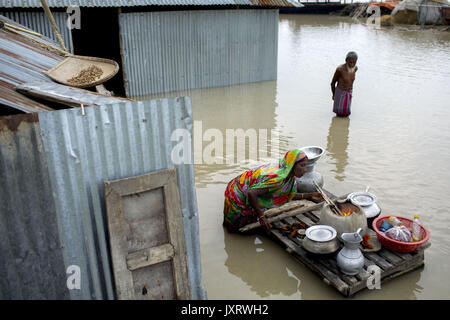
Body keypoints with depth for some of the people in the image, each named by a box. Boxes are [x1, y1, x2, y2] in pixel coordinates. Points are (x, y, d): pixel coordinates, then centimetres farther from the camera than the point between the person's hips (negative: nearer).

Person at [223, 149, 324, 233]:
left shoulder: (290, 177, -9)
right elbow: (251, 193, -43)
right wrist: (261, 217, -37)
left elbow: (288, 196, 5)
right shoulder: (277, 179, -38)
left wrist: (309, 196, -2)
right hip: (238, 196, -8)